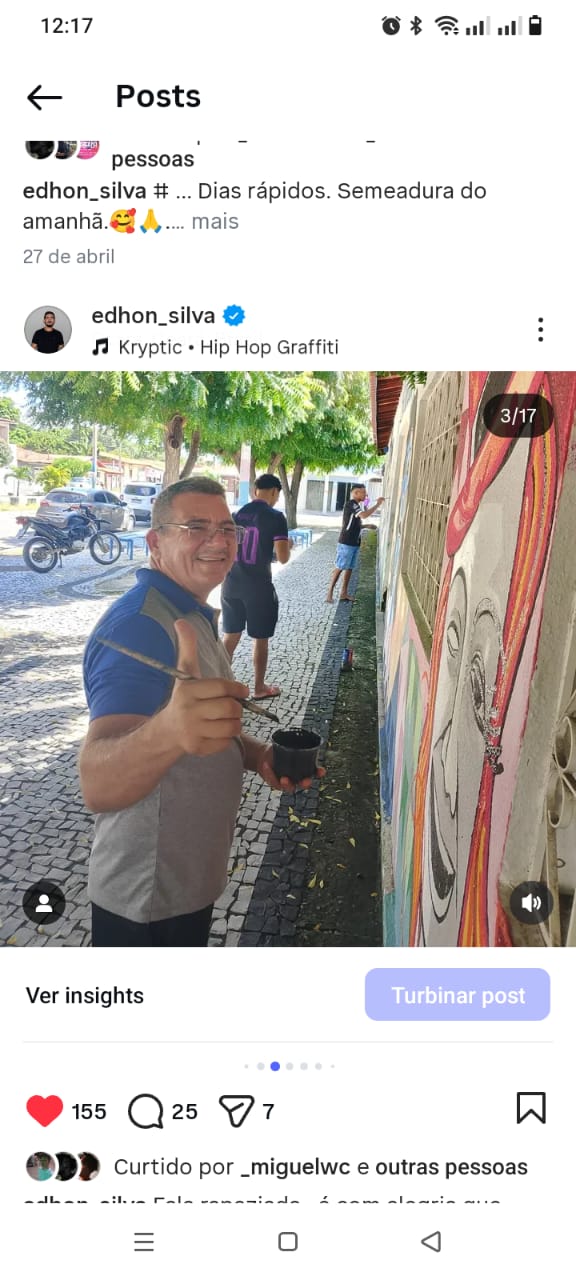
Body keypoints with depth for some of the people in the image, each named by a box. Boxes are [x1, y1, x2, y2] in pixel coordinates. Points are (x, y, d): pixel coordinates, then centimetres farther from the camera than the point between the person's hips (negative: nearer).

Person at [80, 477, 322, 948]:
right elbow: (98, 784, -40)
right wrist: (168, 731, -60)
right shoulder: (138, 625, -26)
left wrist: (256, 754, -2)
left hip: (192, 877, 9)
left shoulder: (194, 616, 6)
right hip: (147, 898, -9)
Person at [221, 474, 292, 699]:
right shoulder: (275, 517, -11)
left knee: (230, 635, 15)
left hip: (232, 584, 5)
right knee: (260, 639, 9)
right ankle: (259, 687, 20)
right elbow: (282, 558, -15)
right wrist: (288, 545, 5)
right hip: (259, 586, -5)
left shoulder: (236, 514, 5)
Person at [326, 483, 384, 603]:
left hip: (354, 543, 9)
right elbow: (364, 515, -29)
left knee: (349, 568, 11)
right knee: (340, 568, -6)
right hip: (346, 543, -9)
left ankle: (344, 593, 17)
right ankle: (330, 594, -2)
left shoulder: (356, 505, 16)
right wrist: (377, 504, -20)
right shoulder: (350, 504, -15)